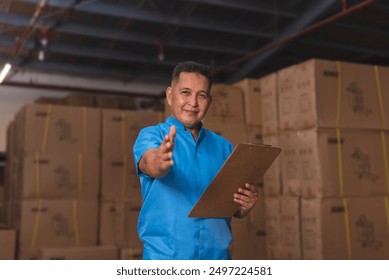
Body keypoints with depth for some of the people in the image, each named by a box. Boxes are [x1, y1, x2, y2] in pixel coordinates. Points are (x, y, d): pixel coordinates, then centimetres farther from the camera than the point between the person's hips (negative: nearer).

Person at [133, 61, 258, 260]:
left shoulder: (223, 147, 11)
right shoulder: (150, 135, 1)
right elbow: (150, 164, -21)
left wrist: (245, 205, -8)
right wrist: (159, 162, -42)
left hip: (217, 256, 4)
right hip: (165, 256, -3)